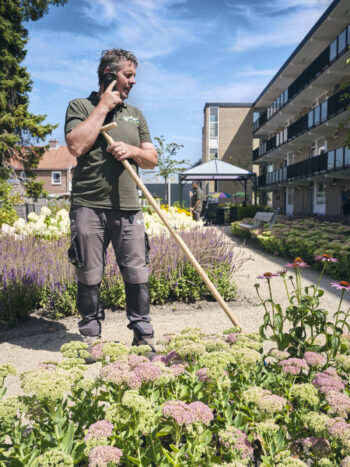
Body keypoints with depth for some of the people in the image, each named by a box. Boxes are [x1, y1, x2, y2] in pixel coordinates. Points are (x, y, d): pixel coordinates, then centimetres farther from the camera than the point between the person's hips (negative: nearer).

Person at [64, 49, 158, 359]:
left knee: (137, 273, 1)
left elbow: (152, 159, 18)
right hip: (89, 205, -3)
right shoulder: (80, 106, 8)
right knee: (90, 276, 2)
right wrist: (103, 107, -3)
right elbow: (77, 146, -11)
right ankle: (91, 336, 18)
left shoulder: (135, 114, 21)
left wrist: (132, 150, -4)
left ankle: (143, 335, 13)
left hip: (128, 207, 3)